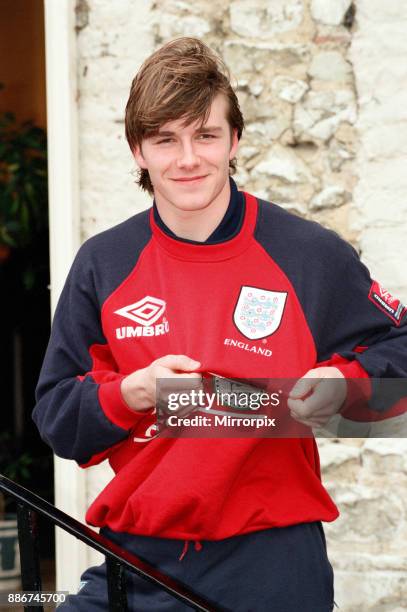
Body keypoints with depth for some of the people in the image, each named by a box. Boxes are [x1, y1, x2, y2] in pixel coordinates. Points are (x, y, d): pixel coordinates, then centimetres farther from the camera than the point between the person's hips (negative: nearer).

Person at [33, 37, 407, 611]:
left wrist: (344, 382, -13)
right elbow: (55, 418, 4)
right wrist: (132, 392, -15)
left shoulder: (312, 255, -4)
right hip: (136, 560, 2)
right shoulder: (103, 263, 3)